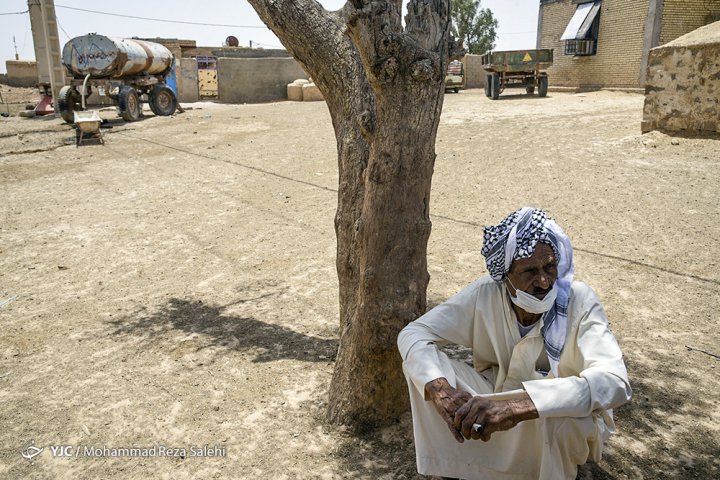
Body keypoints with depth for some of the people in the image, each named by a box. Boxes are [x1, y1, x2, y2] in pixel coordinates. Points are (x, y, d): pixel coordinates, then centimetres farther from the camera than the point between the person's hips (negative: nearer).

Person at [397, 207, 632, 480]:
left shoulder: (579, 301, -25)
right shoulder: (485, 294, -19)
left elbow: (614, 381, -39)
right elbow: (413, 334, -18)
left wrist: (515, 408, -50)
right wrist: (440, 390, -39)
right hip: (496, 397, 3)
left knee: (561, 418, -39)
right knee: (420, 363, -19)